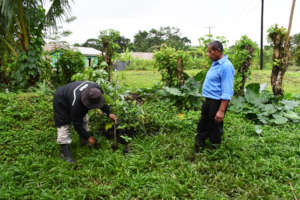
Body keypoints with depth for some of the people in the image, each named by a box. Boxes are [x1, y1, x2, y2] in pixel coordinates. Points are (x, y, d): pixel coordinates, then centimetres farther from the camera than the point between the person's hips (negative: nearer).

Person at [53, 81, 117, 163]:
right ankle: (65, 153, -3)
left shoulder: (96, 89, -29)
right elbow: (77, 123, -31)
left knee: (83, 119, 12)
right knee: (64, 126, -12)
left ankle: (84, 141, 30)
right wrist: (88, 137, -25)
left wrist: (109, 113, -16)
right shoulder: (76, 103, -45)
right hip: (61, 102, -7)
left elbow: (102, 102, -6)